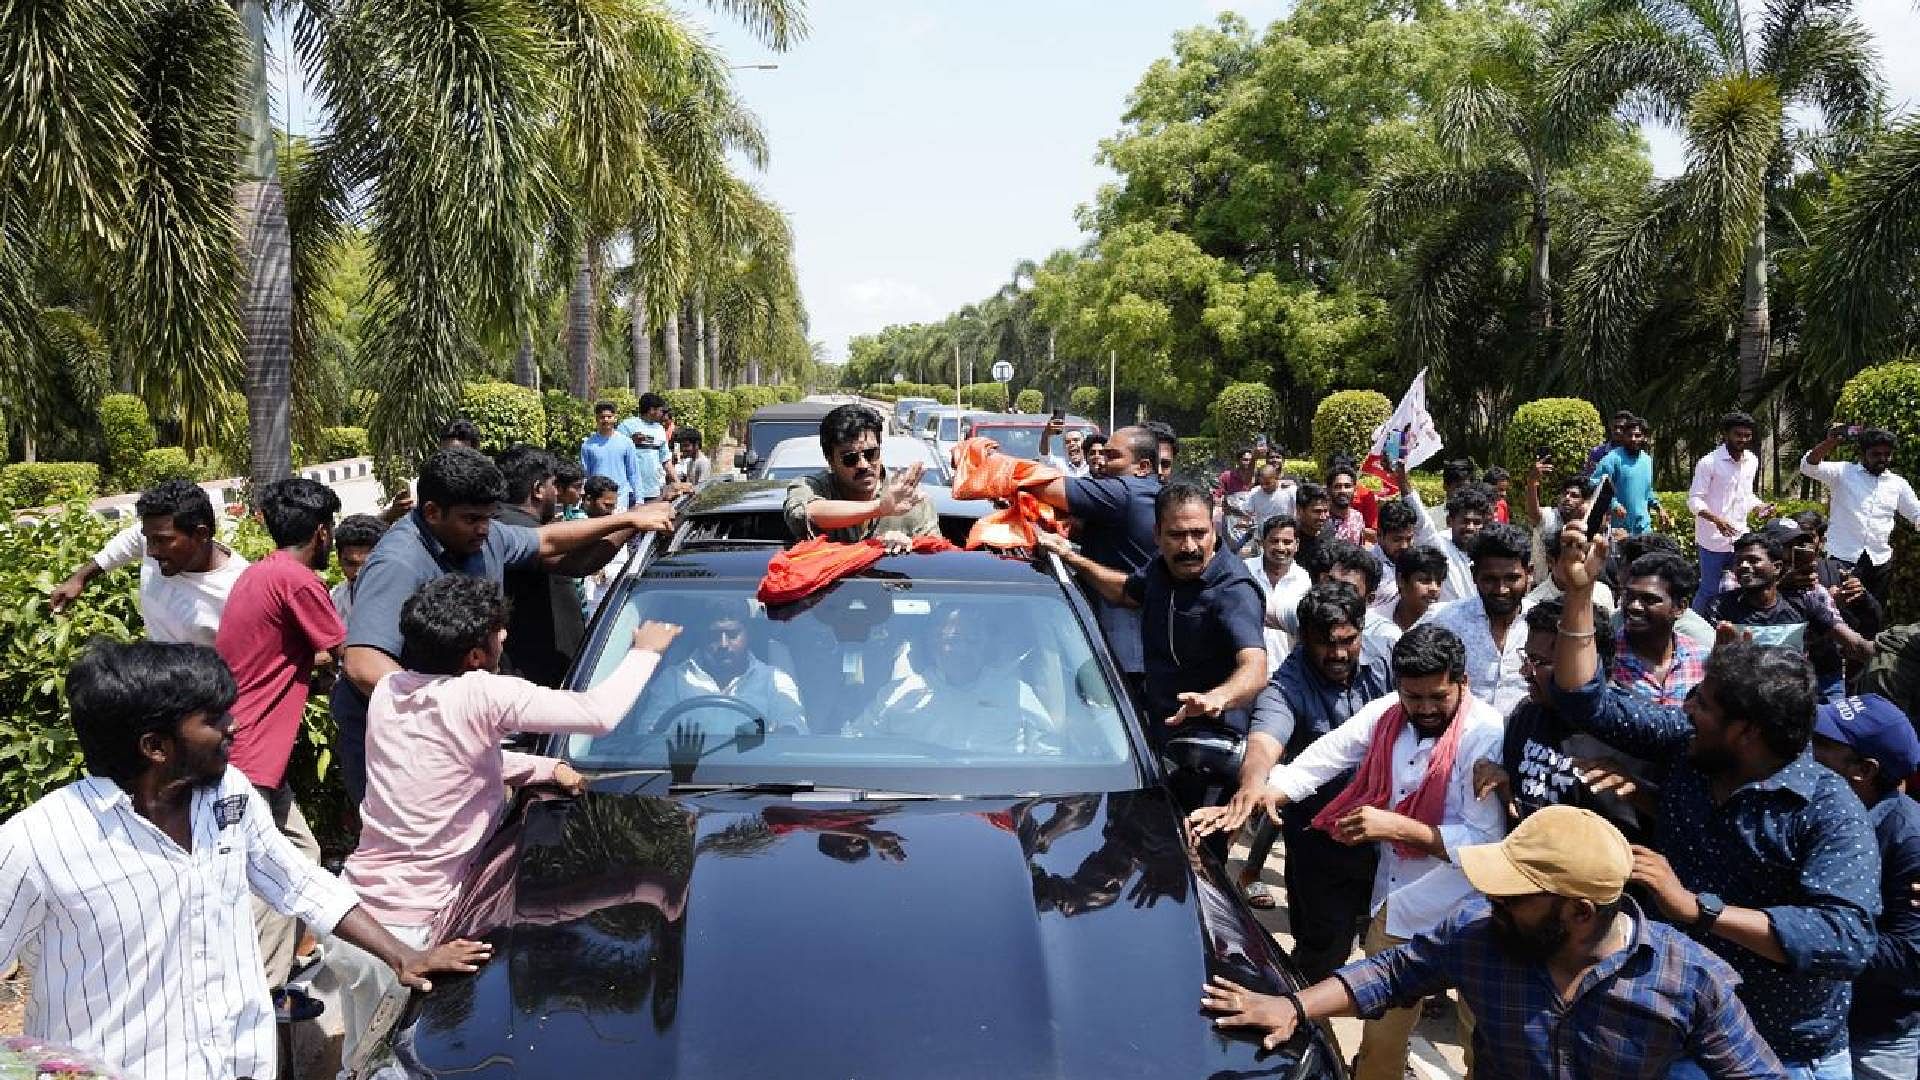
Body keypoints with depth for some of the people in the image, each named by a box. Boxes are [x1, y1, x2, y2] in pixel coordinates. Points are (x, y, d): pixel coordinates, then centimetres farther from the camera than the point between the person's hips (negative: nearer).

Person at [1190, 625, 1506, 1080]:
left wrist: (1397, 827, -30)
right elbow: (1317, 763, -6)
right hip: (1393, 902, 6)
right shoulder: (1386, 713, -3)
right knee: (1380, 1032, 22)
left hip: (1460, 919, -6)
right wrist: (1247, 802, -18)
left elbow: (1486, 842, -24)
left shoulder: (1486, 734, -21)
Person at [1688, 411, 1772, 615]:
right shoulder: (1708, 462, -11)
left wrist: (1760, 507, 0)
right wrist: (1717, 520, -29)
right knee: (1710, 590, -1)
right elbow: (1694, 500, -14)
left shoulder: (1752, 461, 10)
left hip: (1740, 538, 6)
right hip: (1713, 540, -6)